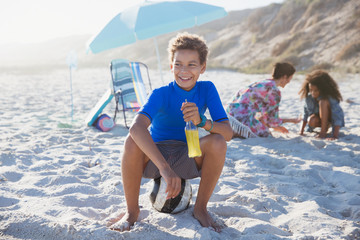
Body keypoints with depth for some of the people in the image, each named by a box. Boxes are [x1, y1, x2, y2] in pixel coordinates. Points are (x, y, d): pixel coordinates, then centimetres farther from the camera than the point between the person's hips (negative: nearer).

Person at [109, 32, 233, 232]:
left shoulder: (207, 89, -9)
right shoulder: (161, 94, -19)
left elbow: (228, 133, -16)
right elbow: (137, 127, -39)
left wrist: (201, 122, -39)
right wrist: (165, 168, -52)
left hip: (188, 159, 2)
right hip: (153, 158, -2)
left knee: (218, 142, -27)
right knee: (133, 140, -33)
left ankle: (201, 208, -8)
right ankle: (132, 211, -13)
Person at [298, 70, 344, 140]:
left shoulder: (331, 98, -31)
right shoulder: (309, 96, -16)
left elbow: (338, 117, -36)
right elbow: (306, 113, -5)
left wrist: (335, 136, -45)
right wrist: (301, 131, -10)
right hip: (319, 118, 5)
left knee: (323, 101, -33)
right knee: (311, 121, -32)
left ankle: (324, 130, -23)